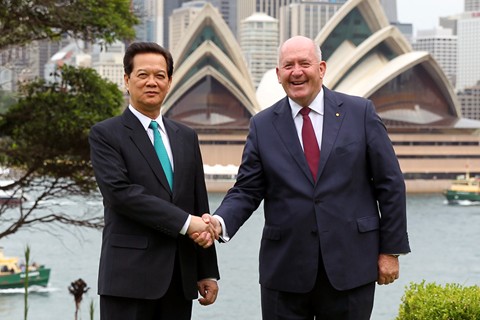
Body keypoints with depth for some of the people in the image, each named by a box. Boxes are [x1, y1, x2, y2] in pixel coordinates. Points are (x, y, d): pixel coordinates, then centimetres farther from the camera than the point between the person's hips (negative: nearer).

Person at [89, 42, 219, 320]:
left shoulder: (186, 137, 16)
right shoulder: (106, 134, 0)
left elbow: (200, 204, 15)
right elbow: (121, 192, -14)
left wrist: (207, 271, 12)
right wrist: (184, 222, -16)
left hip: (180, 277, 5)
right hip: (129, 276, -5)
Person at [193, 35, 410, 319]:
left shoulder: (360, 112, 2)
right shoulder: (263, 125, 6)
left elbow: (390, 184, 3)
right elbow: (247, 191, 4)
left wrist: (391, 250, 0)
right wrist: (220, 222, -16)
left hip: (350, 267, -1)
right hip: (285, 272, 1)